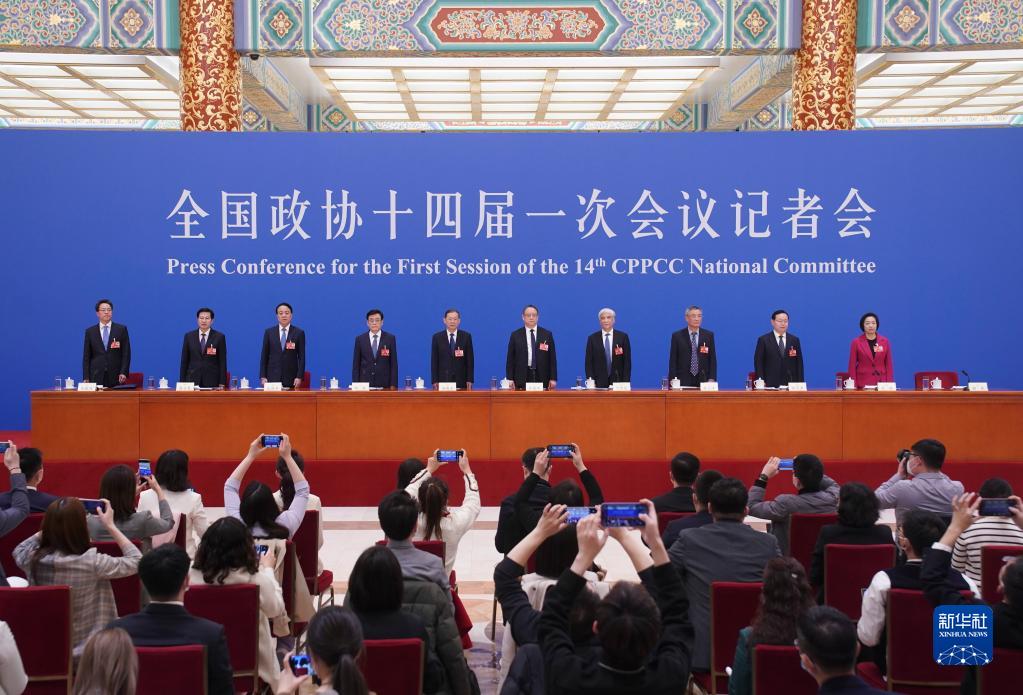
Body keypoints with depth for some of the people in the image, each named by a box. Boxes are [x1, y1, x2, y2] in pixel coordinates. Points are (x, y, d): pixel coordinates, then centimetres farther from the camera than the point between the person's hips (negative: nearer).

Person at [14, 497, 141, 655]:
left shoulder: (33, 560, -14)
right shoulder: (92, 563, -25)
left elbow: (19, 549, 13)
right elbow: (136, 561, -8)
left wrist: (55, 522, 6)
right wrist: (110, 526, -4)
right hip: (88, 652, -5)